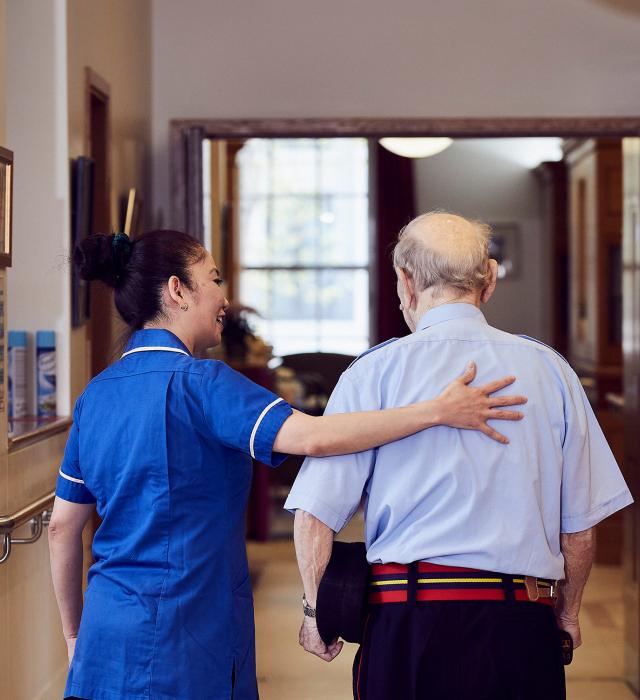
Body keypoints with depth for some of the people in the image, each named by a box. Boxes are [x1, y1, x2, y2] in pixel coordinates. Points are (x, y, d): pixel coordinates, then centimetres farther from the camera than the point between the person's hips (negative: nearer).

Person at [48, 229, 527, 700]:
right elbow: (311, 437, -28)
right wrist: (439, 411, -24)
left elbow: (64, 526, 14)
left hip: (107, 626, 8)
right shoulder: (196, 381, -14)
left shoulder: (95, 394, 10)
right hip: (180, 643, -8)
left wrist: (75, 635, 24)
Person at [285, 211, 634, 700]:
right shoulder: (549, 370, 4)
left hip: (409, 622, -2)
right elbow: (580, 522, 7)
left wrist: (316, 610, 9)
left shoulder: (375, 372, -2)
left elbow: (316, 513, -5)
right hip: (524, 625, 2)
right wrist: (568, 612, 22)